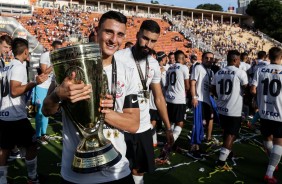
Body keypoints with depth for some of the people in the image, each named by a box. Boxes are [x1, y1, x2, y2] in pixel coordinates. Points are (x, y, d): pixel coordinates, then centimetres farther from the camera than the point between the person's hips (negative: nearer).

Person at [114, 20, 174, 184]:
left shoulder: (154, 64, 5)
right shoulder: (118, 58, -14)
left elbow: (159, 97, 12)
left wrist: (168, 128, 13)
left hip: (144, 128, 6)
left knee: (140, 170, 20)